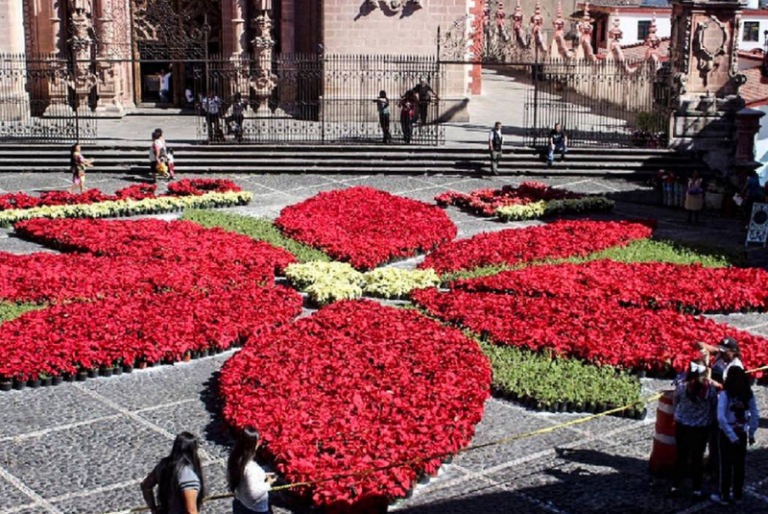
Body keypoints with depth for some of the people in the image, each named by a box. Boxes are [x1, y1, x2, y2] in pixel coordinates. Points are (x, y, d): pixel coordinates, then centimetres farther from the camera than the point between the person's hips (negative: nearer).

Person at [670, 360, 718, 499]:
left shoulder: (682, 387, -15)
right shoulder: (710, 389, -14)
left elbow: (675, 404, -1)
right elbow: (714, 408, -3)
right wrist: (710, 421, 14)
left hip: (682, 426, 0)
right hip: (702, 428, 0)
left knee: (681, 456, 13)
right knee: (697, 458, 10)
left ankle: (675, 486, 19)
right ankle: (697, 489, 15)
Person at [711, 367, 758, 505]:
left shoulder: (725, 394, -17)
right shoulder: (749, 394, -5)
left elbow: (721, 418, -25)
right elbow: (755, 416, -3)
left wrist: (731, 436, -20)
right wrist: (751, 434, 5)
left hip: (727, 434, -4)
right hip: (742, 434, 4)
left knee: (726, 465, 8)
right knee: (739, 465, 15)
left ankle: (724, 496, 18)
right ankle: (738, 495, 26)